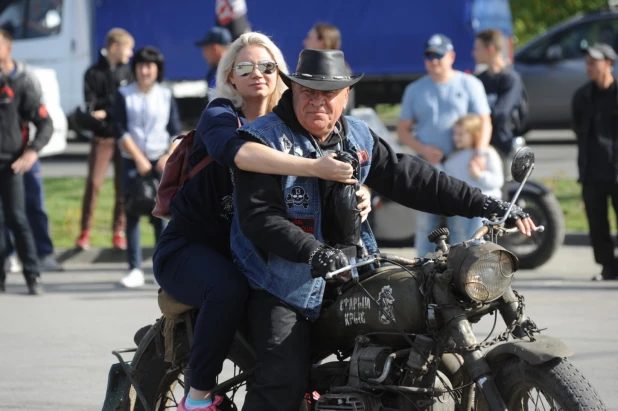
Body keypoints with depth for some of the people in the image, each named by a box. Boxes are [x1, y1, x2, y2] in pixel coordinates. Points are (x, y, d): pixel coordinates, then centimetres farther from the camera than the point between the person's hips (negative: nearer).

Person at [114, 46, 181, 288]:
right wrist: (139, 159, -11)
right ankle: (135, 269, -2)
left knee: (161, 215, -4)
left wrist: (170, 156, -11)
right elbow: (120, 131, -3)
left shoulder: (166, 96, 7)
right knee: (132, 215, -3)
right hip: (132, 162, 0)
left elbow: (176, 131, 5)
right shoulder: (124, 95, 3)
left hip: (161, 162, 0)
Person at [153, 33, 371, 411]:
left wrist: (358, 192, -24)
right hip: (190, 248, -6)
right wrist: (314, 167, -45)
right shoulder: (220, 116, -12)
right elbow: (239, 152, -36)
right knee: (229, 288, -36)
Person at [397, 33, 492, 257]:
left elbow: (484, 121, -1)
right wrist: (423, 149, -7)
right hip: (429, 164, 2)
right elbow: (403, 129, 13)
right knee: (426, 223, -2)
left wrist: (480, 153, -19)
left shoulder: (469, 84, 6)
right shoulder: (415, 90, 14)